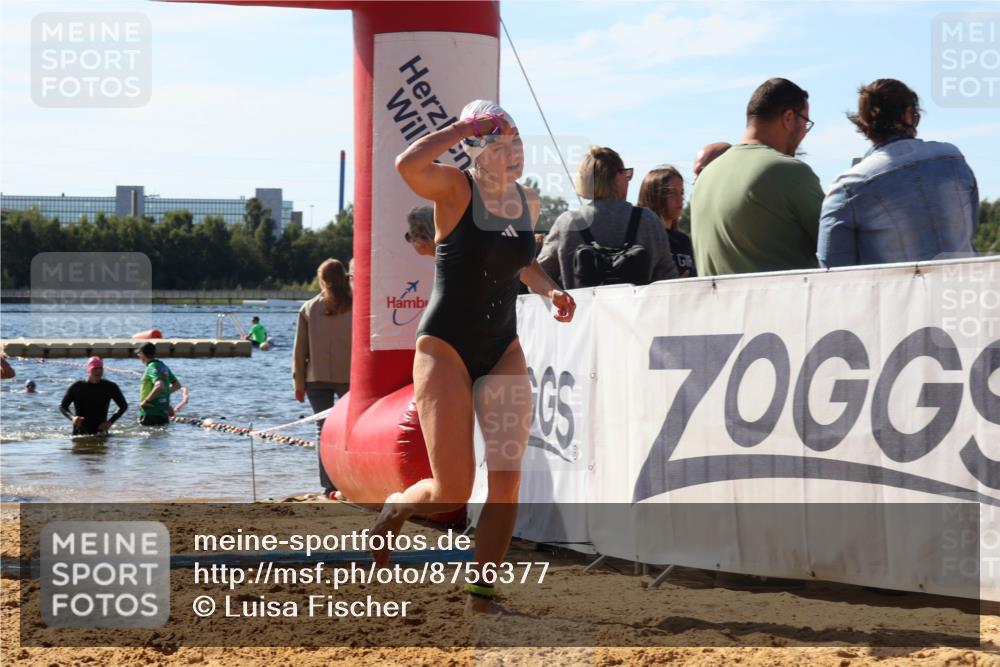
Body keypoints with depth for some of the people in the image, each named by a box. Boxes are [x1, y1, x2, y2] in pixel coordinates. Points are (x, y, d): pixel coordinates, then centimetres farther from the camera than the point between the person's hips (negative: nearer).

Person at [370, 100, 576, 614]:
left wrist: (549, 290, 9)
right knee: (452, 494, -6)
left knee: (507, 478, -8)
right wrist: (467, 126, -22)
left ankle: (480, 594, 4)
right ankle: (395, 508, 28)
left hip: (503, 350, 6)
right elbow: (408, 164, -32)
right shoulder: (455, 190, -9)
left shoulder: (529, 202, 9)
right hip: (445, 349, -5)